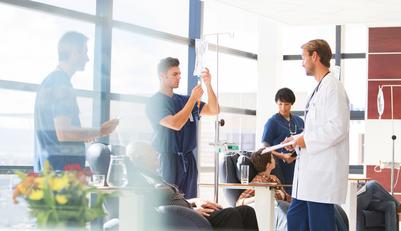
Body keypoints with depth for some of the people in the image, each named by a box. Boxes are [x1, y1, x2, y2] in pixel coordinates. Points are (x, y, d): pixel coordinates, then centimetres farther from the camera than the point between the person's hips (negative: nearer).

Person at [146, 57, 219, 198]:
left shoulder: (183, 100, 13)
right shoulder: (155, 102, -5)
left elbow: (214, 110, 7)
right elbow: (176, 124, -19)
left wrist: (208, 85, -7)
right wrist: (193, 98, -12)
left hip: (188, 159, 6)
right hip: (168, 159, -6)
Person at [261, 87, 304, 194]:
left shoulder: (299, 121, 13)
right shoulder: (272, 122, 0)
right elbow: (265, 148, -2)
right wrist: (282, 156, -16)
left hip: (296, 165, 4)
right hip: (280, 167, -4)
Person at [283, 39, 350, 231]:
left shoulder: (332, 87, -12)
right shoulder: (319, 88, 18)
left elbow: (337, 128, -20)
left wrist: (306, 140, -13)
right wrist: (298, 139, 12)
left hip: (323, 172, -10)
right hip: (309, 172, 10)